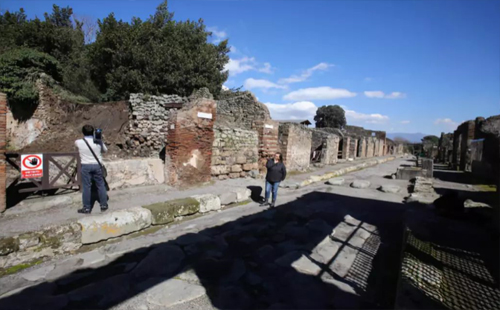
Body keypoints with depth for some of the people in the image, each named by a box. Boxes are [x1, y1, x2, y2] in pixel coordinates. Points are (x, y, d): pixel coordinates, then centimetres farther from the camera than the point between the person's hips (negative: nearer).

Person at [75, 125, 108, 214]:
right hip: (97, 165, 1)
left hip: (85, 166, -1)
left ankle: (87, 208, 12)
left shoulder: (79, 142, -7)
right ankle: (103, 205, 18)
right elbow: (105, 150, 10)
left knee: (86, 187, 5)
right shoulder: (98, 142, -5)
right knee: (101, 185, 10)